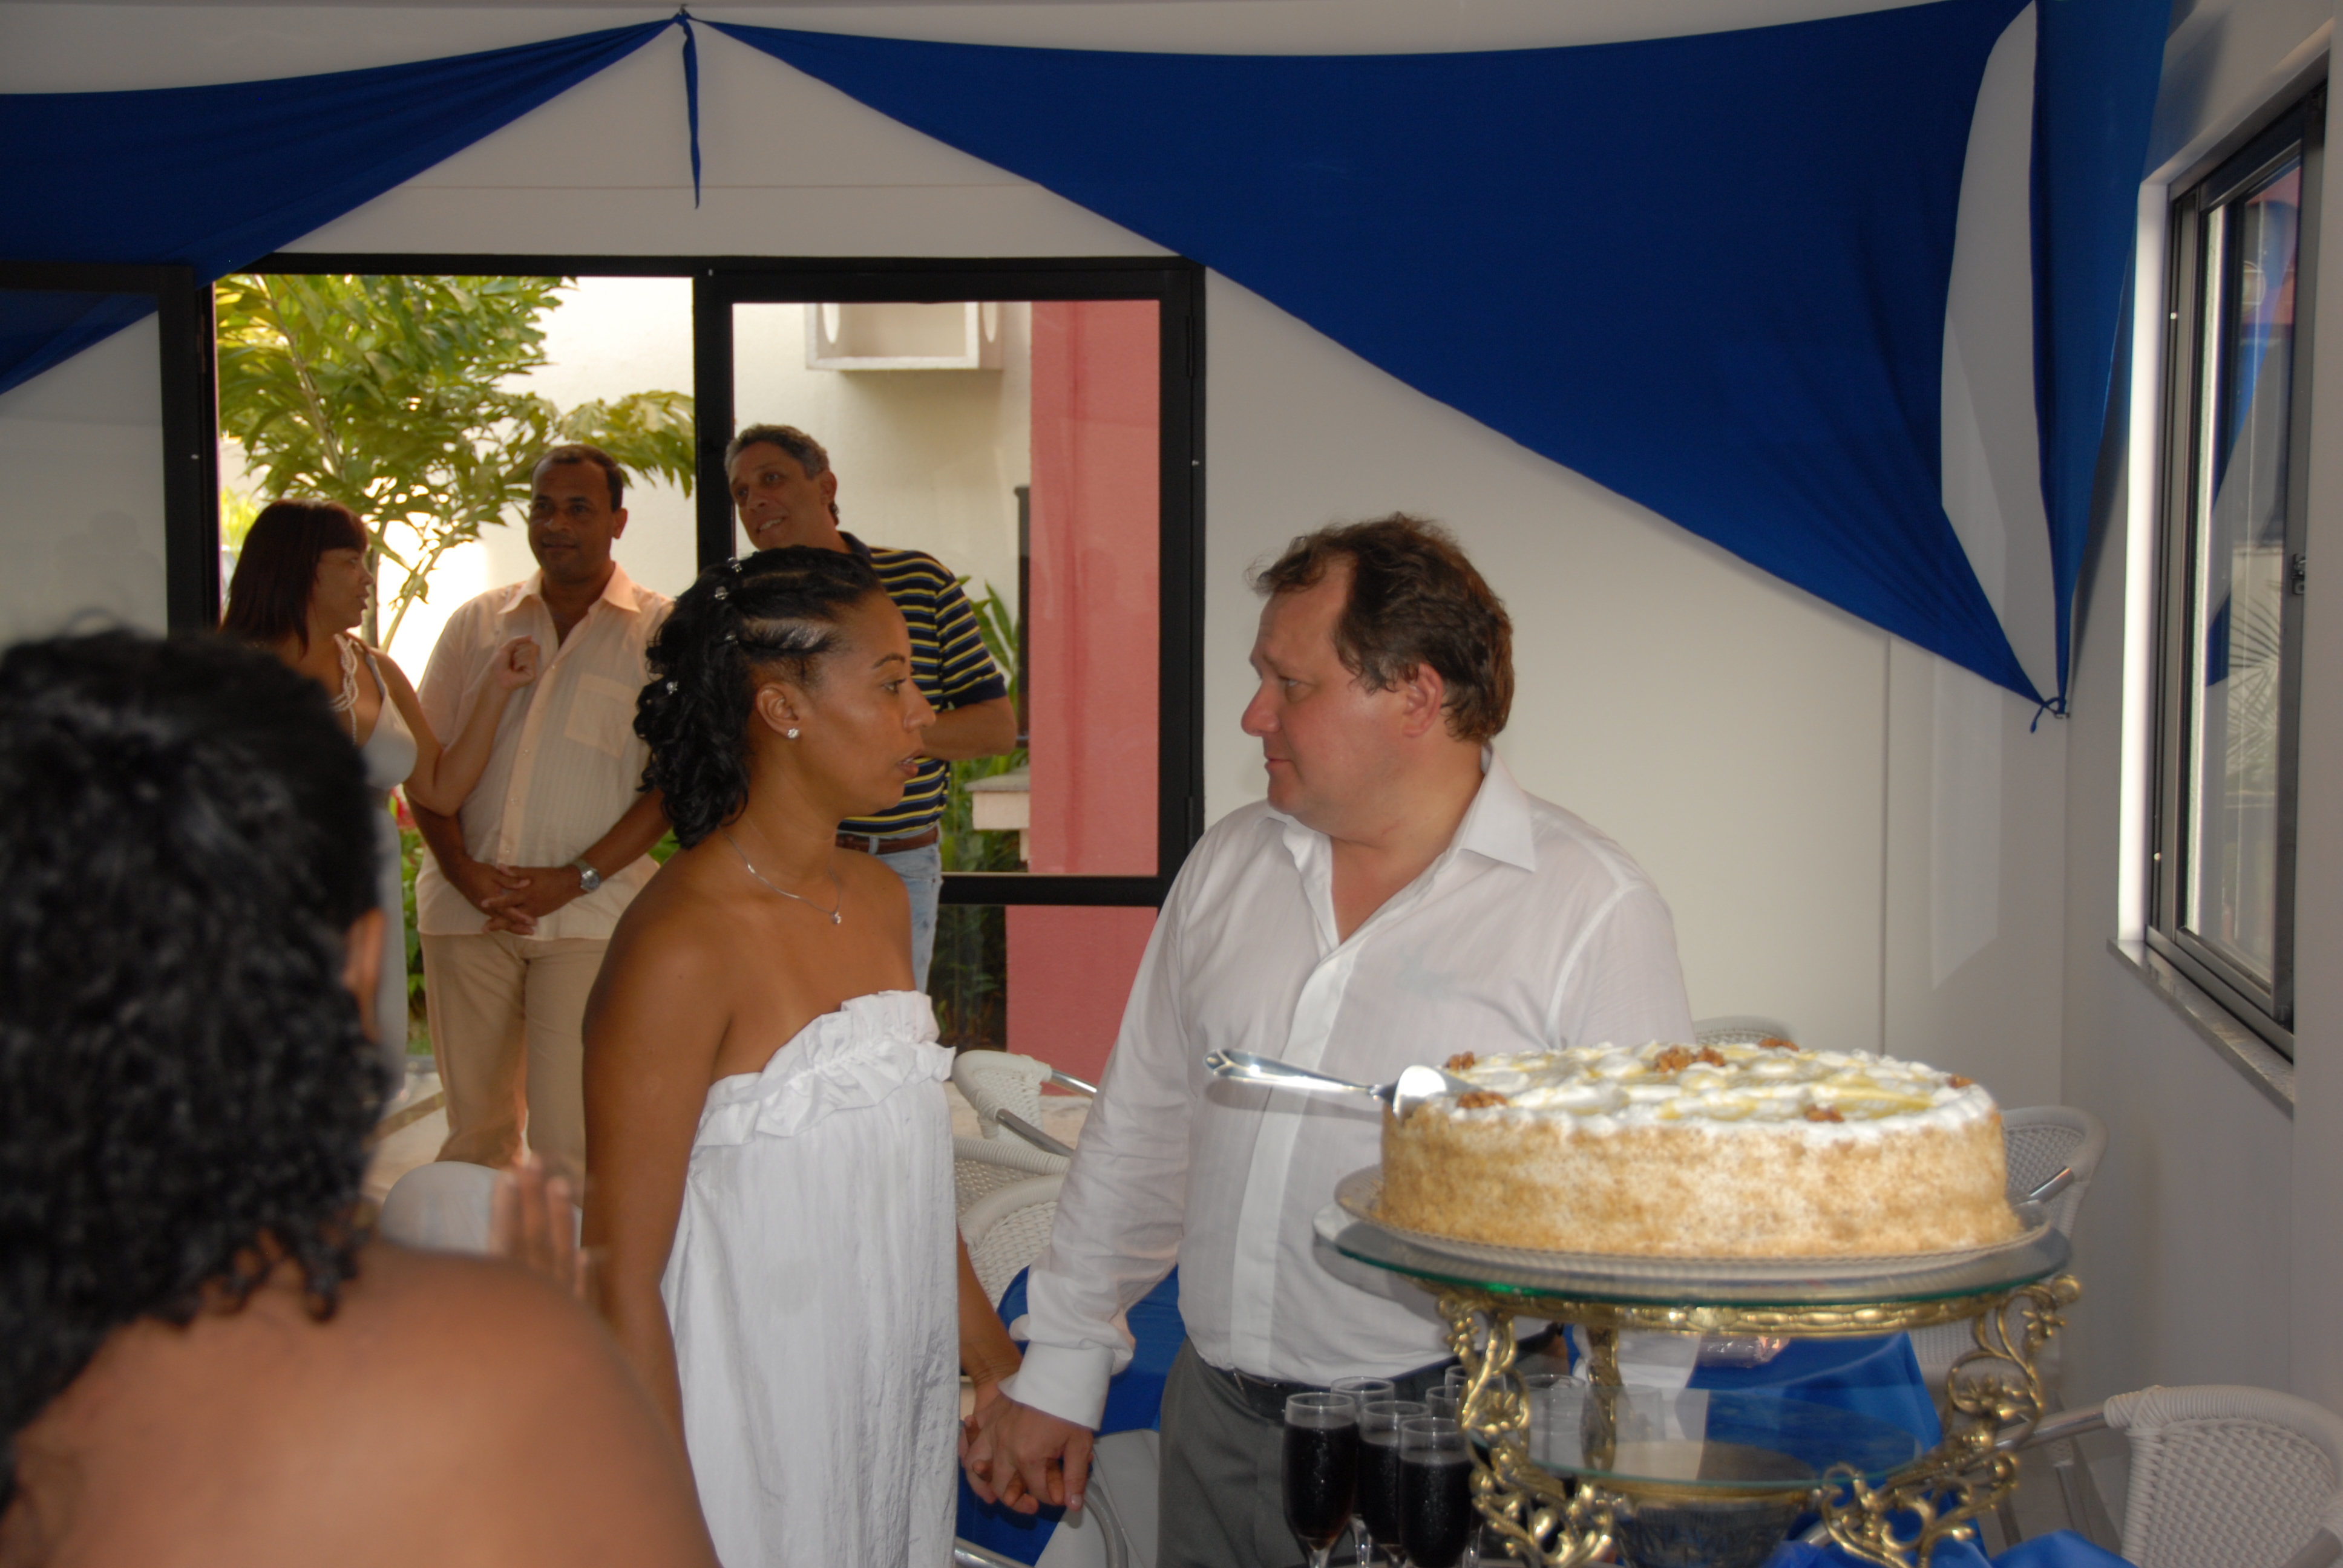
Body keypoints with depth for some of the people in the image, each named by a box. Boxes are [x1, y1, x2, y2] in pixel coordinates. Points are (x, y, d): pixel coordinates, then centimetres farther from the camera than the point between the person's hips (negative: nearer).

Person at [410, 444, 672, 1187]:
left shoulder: (659, 630, 4)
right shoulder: (477, 622, 13)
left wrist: (577, 879, -10)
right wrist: (465, 874, -5)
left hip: (588, 911, -3)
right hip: (467, 907, 3)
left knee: (571, 1133, -10)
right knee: (474, 1126, 8)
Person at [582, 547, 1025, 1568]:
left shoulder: (880, 900, 6)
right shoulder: (681, 947, -20)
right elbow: (624, 1281, -17)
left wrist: (992, 1354, 16)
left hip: (903, 1401, 8)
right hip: (758, 1436, -7)